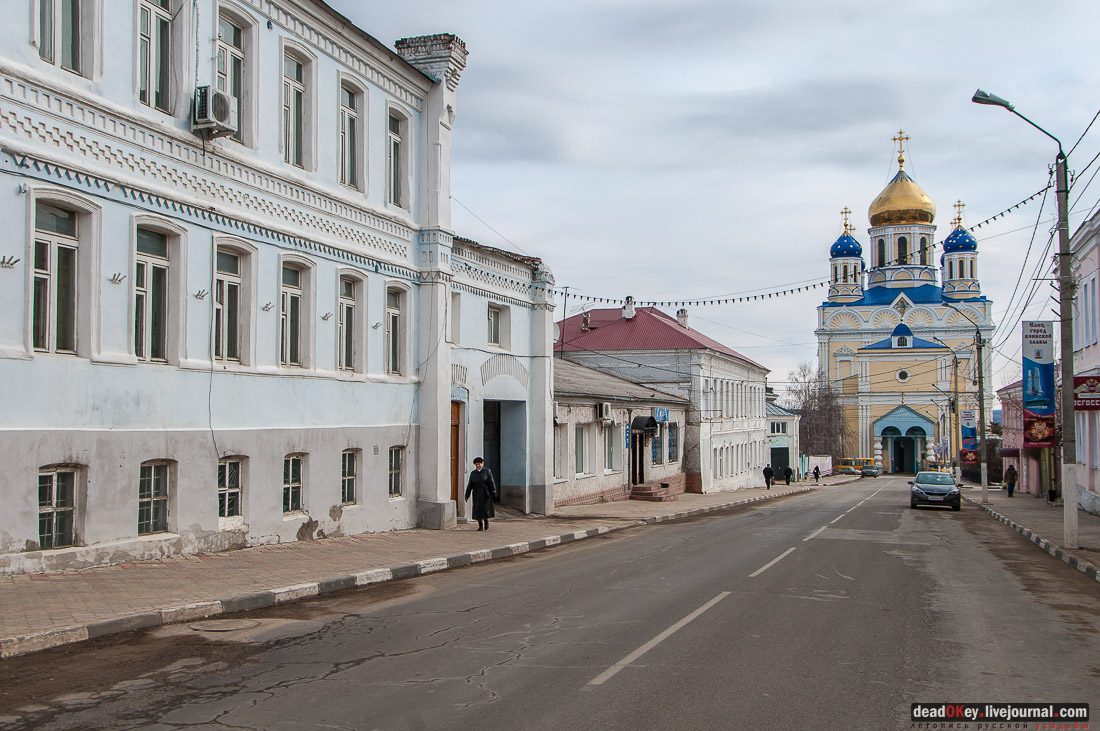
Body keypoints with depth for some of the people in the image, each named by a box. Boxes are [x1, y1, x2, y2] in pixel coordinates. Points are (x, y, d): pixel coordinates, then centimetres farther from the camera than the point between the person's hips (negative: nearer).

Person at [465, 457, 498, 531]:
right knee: (478, 510, -2)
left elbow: (491, 483, -3)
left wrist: (493, 493, -10)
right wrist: (467, 495, 1)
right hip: (477, 494, 2)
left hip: (485, 494, -2)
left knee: (486, 508, -4)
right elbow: (470, 485, 7)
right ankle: (480, 526, 4)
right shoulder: (473, 473, 8)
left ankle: (486, 521, 22)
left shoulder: (487, 471, 0)